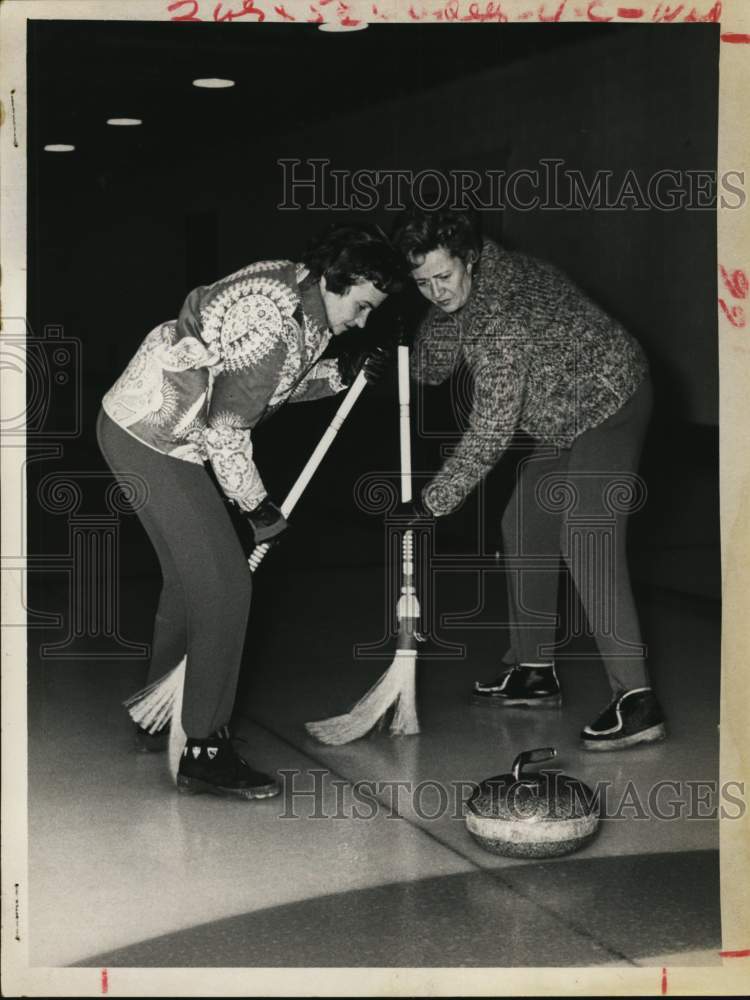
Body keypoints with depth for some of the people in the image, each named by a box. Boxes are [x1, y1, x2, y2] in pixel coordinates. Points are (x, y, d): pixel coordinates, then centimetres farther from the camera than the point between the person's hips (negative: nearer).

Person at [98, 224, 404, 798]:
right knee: (225, 585, -10)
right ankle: (204, 751, -4)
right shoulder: (274, 323, -26)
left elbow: (274, 382, 15)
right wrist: (257, 505, -11)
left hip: (144, 424, 10)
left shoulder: (298, 291, 3)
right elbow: (225, 427, -23)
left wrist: (343, 374, 2)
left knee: (190, 576, 20)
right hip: (151, 438, -10)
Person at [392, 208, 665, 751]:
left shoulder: (502, 317, -32)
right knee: (525, 526, 13)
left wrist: (432, 503, -24)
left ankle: (635, 699, -26)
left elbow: (490, 433, -30)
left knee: (587, 542, -22)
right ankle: (536, 671, 21)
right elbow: (433, 369, 7)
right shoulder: (462, 290, -2)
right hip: (567, 416, 10)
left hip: (609, 400, -10)